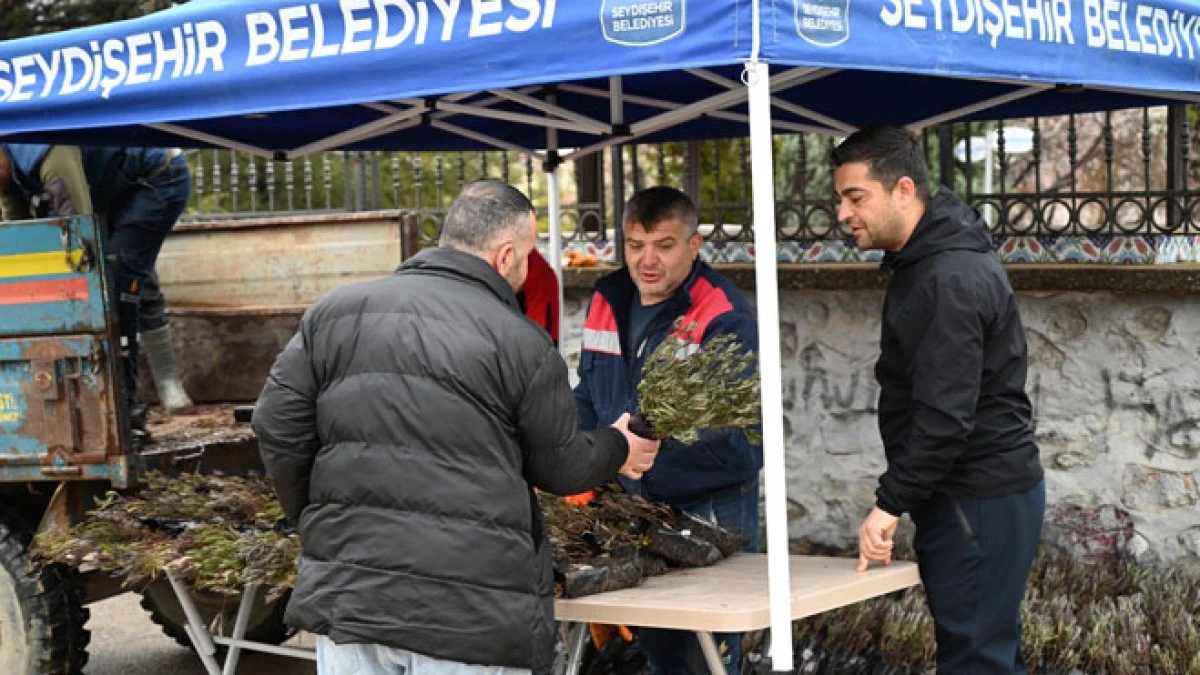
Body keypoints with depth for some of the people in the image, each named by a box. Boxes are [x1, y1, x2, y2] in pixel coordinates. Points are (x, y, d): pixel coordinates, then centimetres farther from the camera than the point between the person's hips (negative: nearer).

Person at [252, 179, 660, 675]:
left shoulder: (333, 312, 6)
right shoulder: (522, 342, -5)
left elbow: (277, 427, 7)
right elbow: (560, 467, 5)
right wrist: (618, 449, 26)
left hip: (345, 595, 4)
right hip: (472, 615, -4)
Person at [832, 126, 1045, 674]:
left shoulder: (952, 279, -20)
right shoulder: (923, 262, 13)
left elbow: (944, 416, -25)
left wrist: (891, 502, -21)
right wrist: (900, 499, 16)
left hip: (979, 502, -10)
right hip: (969, 493, 10)